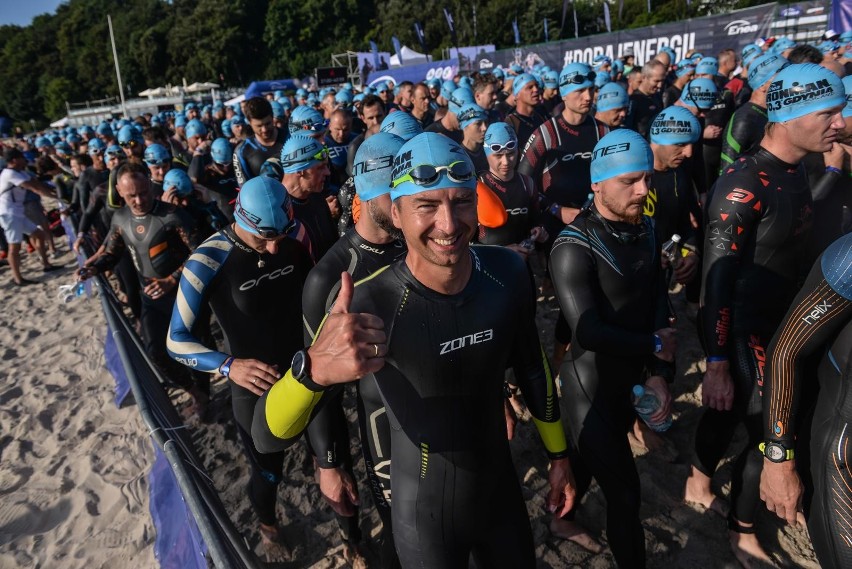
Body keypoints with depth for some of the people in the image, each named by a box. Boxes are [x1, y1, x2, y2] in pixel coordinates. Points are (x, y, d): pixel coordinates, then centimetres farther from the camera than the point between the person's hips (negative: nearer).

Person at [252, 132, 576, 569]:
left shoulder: (508, 272, -15)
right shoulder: (369, 304, -29)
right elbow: (268, 437, -29)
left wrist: (558, 455, 12)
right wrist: (312, 368, -50)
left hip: (502, 489, 4)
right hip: (424, 512, -3)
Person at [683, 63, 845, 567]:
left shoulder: (795, 172, 4)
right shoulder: (744, 185, -23)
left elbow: (792, 254, 12)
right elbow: (717, 279, -24)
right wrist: (717, 365, -22)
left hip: (779, 326, 8)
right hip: (741, 333, -8)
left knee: (731, 411, 21)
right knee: (768, 435, 5)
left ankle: (698, 483, 44)